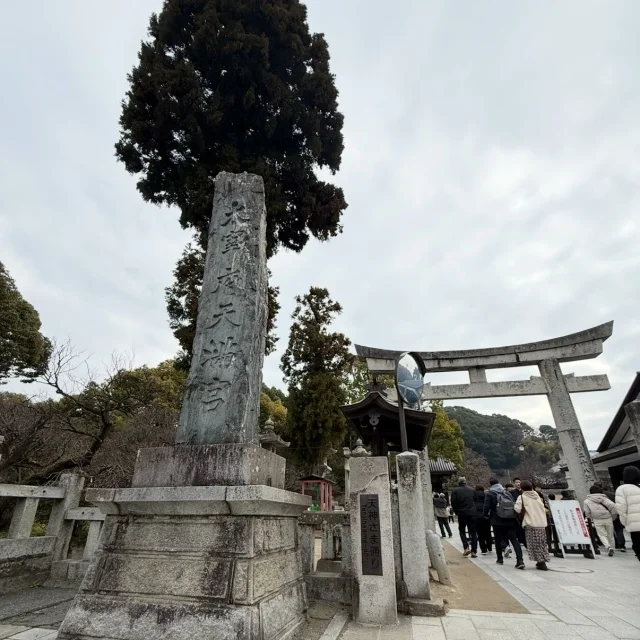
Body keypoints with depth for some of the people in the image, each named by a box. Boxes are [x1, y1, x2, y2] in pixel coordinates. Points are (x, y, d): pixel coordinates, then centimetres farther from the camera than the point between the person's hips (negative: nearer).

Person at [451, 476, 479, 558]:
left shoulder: (455, 491, -2)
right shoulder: (472, 490, 7)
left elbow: (453, 503, -6)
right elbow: (476, 501, 7)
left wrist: (456, 512, 7)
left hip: (462, 514, -2)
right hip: (472, 513, 2)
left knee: (462, 531, 13)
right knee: (473, 532, 10)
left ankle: (466, 547, -3)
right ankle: (474, 551, 7)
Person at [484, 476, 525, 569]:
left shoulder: (489, 494, -5)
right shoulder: (508, 493, 10)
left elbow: (486, 507, -10)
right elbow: (514, 505, 9)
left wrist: (487, 515, 9)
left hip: (497, 521, -3)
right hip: (510, 520, 4)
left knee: (498, 540, 11)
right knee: (514, 539, 3)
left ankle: (500, 559, 20)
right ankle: (520, 560, -9)